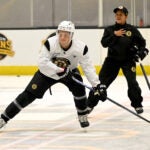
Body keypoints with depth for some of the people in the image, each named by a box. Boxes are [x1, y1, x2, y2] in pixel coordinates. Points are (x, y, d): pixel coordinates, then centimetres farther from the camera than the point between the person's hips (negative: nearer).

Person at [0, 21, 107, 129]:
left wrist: (97, 84, -26)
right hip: (48, 72, -2)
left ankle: (83, 117, 0)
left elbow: (88, 67, -20)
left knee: (79, 89, -24)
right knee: (29, 94, -10)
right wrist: (59, 70, -40)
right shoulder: (50, 43, -31)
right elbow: (42, 62, -33)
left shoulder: (81, 47, -26)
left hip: (69, 71, 2)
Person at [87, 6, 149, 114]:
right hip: (112, 58, 1)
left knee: (132, 81, -14)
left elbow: (141, 42, 4)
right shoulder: (109, 29, 1)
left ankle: (137, 104, 3)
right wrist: (114, 35, -22)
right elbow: (104, 43, -10)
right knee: (102, 80, -2)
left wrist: (142, 51, -15)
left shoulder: (132, 30, -2)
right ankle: (91, 104, 7)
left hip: (128, 59, -1)